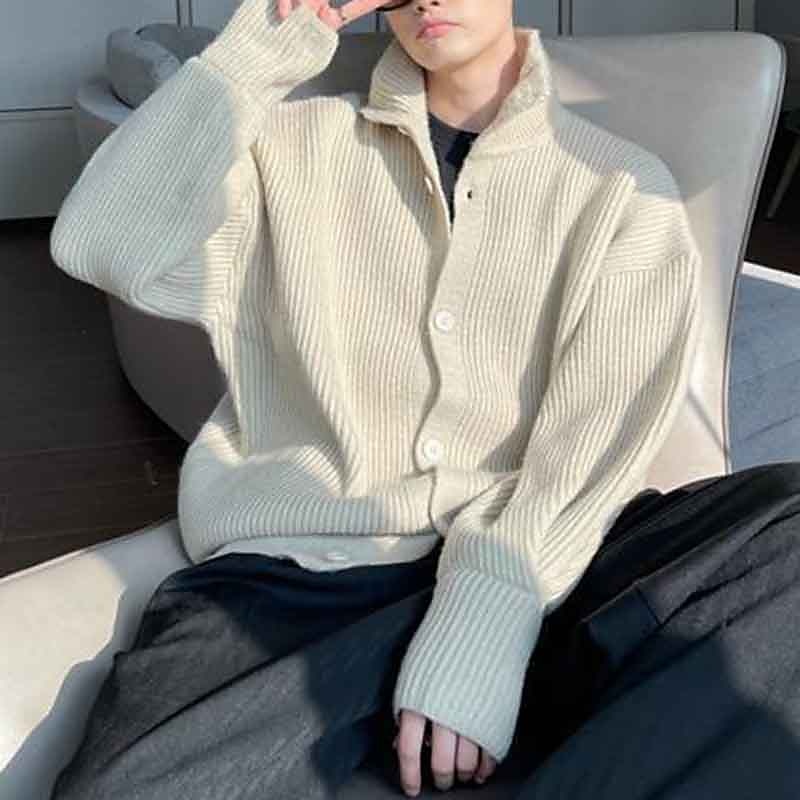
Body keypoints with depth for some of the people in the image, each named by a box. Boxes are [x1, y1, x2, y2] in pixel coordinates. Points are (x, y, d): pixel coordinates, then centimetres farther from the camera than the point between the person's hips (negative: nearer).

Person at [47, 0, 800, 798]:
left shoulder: (623, 185, 9)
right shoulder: (296, 147, 12)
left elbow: (597, 435, -4)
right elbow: (104, 248, -4)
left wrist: (481, 629, -17)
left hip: (529, 575, 0)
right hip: (295, 575, 1)